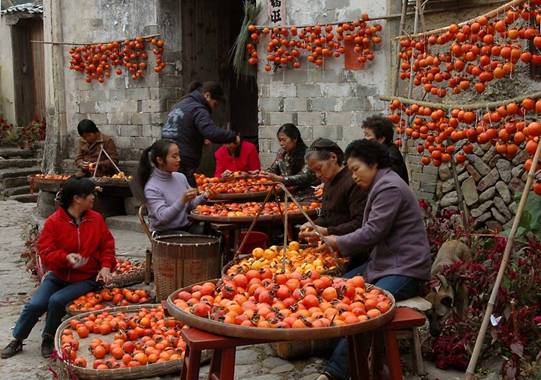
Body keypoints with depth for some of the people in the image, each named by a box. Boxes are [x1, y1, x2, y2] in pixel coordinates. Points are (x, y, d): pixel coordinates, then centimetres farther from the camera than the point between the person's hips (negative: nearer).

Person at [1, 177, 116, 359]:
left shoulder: (96, 219, -2)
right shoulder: (54, 222, -9)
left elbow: (107, 245, 5)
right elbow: (45, 252, -11)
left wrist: (105, 266, -12)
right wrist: (66, 257, -29)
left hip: (86, 278, 0)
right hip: (58, 275, 1)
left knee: (57, 300, -25)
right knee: (35, 305, -15)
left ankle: (48, 339, 0)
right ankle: (17, 341, 11)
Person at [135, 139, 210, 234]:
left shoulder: (181, 177, 5)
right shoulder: (151, 187, -12)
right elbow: (162, 217, -20)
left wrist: (203, 197, -5)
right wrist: (182, 201, -31)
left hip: (187, 226, 6)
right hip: (164, 232, -6)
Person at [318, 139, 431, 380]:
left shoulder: (390, 188, -14)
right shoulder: (381, 186, 17)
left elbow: (372, 232, -19)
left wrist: (338, 243, -6)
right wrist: (339, 243, 4)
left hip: (405, 268, -10)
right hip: (385, 262, 10)